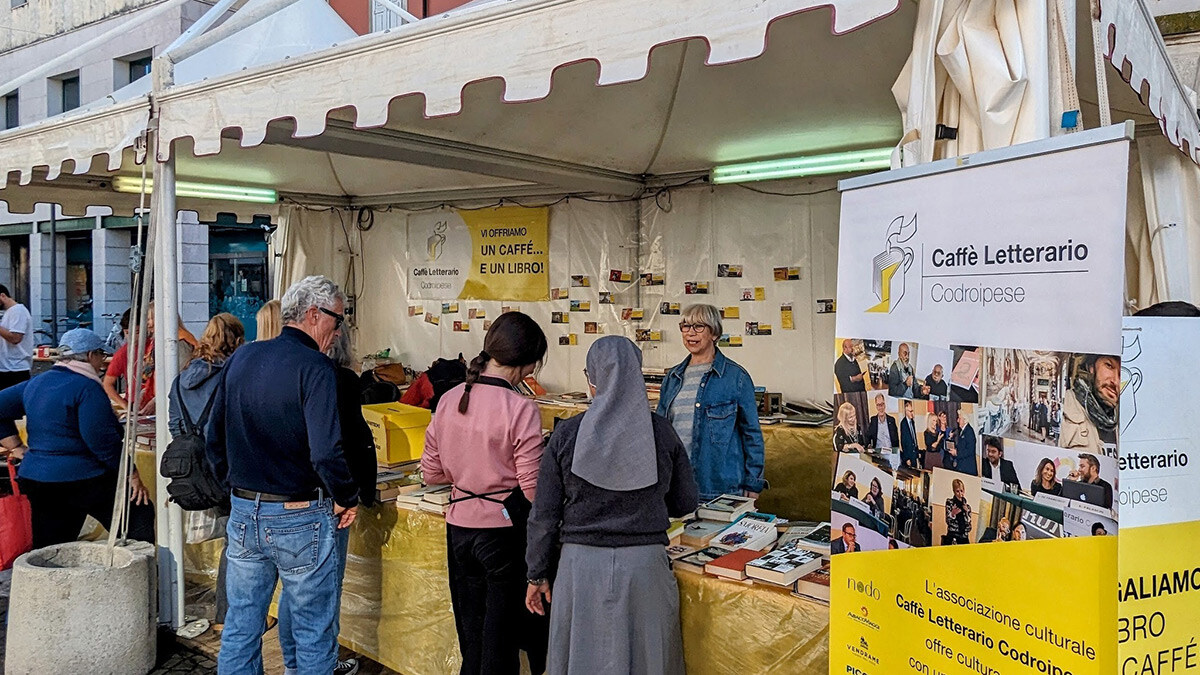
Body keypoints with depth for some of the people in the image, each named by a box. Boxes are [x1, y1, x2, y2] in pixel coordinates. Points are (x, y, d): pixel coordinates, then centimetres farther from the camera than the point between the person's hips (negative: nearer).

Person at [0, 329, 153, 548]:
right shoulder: (86, 388, -13)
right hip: (84, 480, -8)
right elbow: (103, 440, -19)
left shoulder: (35, 384, 13)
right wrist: (131, 474, -14)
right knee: (141, 514, 2)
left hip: (35, 480, 8)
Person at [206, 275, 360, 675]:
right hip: (301, 520, -6)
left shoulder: (240, 358, 5)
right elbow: (326, 453, -24)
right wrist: (347, 500, -9)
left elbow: (213, 438, 12)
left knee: (240, 629, 18)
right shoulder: (315, 368, -17)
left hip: (243, 516, 7)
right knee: (315, 636, 9)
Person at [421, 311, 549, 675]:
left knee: (471, 636, 20)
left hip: (459, 527, 6)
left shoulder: (449, 399, 0)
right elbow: (532, 490, -17)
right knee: (501, 643, 10)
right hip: (504, 531, -5)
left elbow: (432, 472, 7)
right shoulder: (521, 408, -17)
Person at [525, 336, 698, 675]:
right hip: (644, 562, 1)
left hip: (581, 565, 0)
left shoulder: (567, 435, -6)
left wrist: (538, 574, 10)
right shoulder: (661, 432, -4)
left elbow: (544, 514, -2)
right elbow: (686, 503, 6)